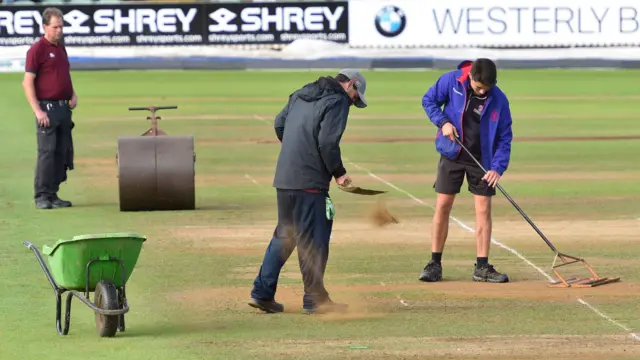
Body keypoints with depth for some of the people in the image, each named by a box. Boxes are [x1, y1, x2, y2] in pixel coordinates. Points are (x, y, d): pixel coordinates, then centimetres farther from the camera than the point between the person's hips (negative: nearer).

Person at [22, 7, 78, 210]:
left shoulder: (61, 48, 16)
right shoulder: (37, 49, -7)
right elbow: (28, 83, -11)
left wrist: (73, 95, 10)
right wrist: (38, 111, -17)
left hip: (64, 108, 8)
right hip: (47, 108, -8)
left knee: (63, 153, 7)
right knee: (47, 152, -8)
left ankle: (53, 195, 12)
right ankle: (41, 196, -4)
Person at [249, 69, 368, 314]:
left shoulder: (300, 95, 18)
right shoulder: (337, 101, -7)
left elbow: (279, 123, 21)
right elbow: (328, 142, -17)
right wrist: (338, 172, -8)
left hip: (284, 178, 8)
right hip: (310, 181, -8)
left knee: (284, 235, 17)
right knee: (314, 239, -2)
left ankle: (262, 292, 16)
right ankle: (314, 300, 2)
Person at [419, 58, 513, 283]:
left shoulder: (499, 100, -13)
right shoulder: (452, 81, -13)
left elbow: (504, 138, -8)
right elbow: (429, 100, 1)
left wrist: (497, 168, -19)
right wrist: (443, 122, -16)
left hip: (482, 160, 0)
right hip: (452, 155, 0)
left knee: (484, 208, -3)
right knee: (443, 206, -1)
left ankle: (482, 267, 3)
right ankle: (435, 264, 7)